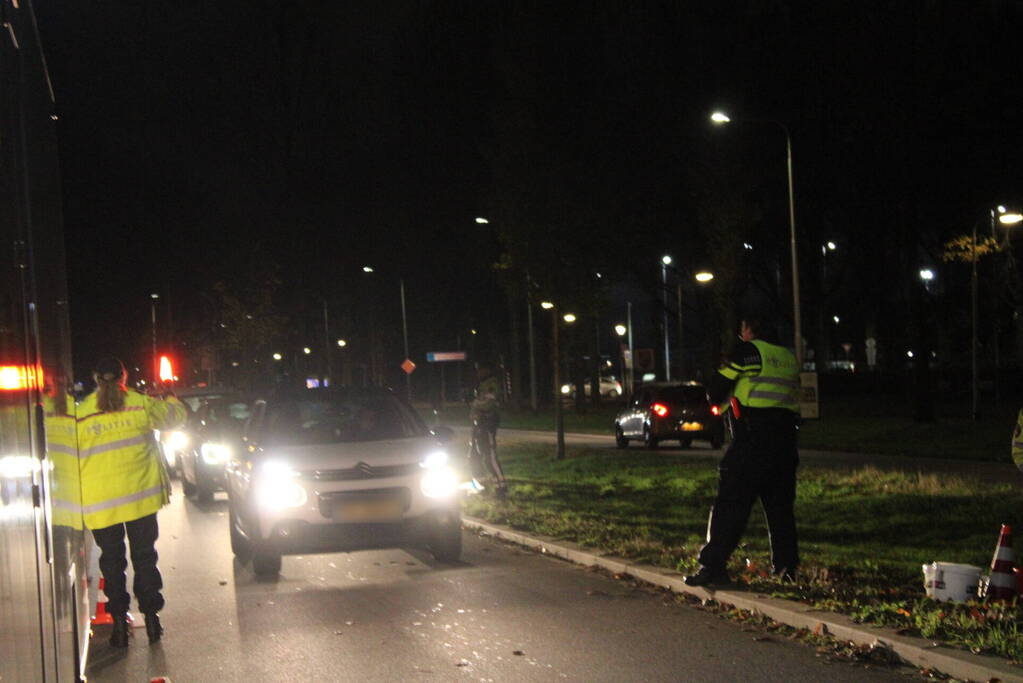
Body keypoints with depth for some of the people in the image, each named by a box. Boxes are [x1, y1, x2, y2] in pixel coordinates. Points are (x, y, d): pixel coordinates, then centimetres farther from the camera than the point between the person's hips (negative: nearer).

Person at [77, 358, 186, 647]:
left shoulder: (82, 414, -6)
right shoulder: (141, 405, -5)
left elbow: (72, 457, 1)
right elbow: (175, 416, 12)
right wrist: (168, 397, 32)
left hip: (100, 501, 0)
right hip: (140, 495, 1)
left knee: (112, 561, 9)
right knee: (144, 557, 12)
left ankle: (119, 623, 8)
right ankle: (151, 616, 11)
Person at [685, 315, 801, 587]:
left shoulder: (747, 352, -3)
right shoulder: (789, 357, 16)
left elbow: (715, 393, -1)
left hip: (752, 439, -6)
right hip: (785, 439, 6)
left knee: (731, 503, -5)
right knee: (780, 504, 14)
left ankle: (713, 565, -8)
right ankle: (786, 566, 14)